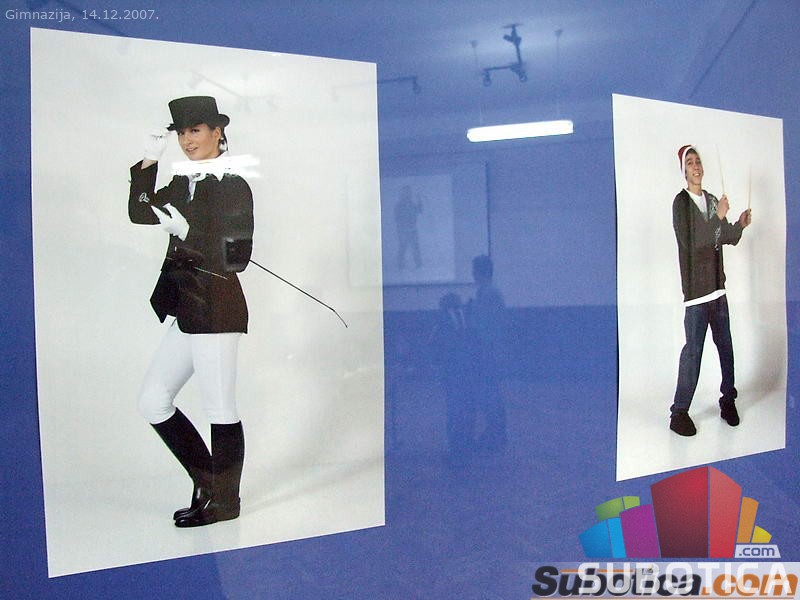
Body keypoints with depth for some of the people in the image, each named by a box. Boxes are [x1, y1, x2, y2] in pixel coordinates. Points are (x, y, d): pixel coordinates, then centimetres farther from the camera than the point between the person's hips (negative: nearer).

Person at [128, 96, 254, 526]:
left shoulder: (234, 186, -8)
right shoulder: (184, 184, 15)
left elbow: (237, 257, -13)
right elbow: (140, 213, 13)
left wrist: (185, 232, -22)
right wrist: (149, 161, 7)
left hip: (216, 310, -9)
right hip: (186, 312, 9)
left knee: (220, 409, 1)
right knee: (152, 402, 13)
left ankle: (223, 501, 19)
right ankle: (207, 484, 25)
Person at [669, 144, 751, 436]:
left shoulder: (712, 200, 12)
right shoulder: (681, 202, -8)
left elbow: (728, 238, 22)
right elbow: (691, 242, -20)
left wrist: (740, 225, 4)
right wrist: (718, 217, -20)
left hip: (717, 286, 7)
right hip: (696, 289, -7)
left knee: (725, 345, 12)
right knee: (693, 349, -7)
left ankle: (728, 400, 28)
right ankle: (679, 412, 0)